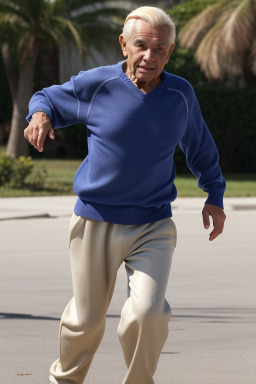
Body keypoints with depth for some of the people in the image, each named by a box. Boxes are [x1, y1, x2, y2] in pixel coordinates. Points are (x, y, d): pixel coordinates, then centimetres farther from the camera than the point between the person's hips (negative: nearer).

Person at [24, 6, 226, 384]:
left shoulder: (180, 95, -1)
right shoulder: (95, 85, -7)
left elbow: (200, 146, 18)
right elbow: (49, 97, 10)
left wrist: (214, 196, 18)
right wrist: (39, 115, -13)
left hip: (154, 228, 1)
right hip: (95, 222, -1)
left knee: (147, 314, -18)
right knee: (85, 320, 8)